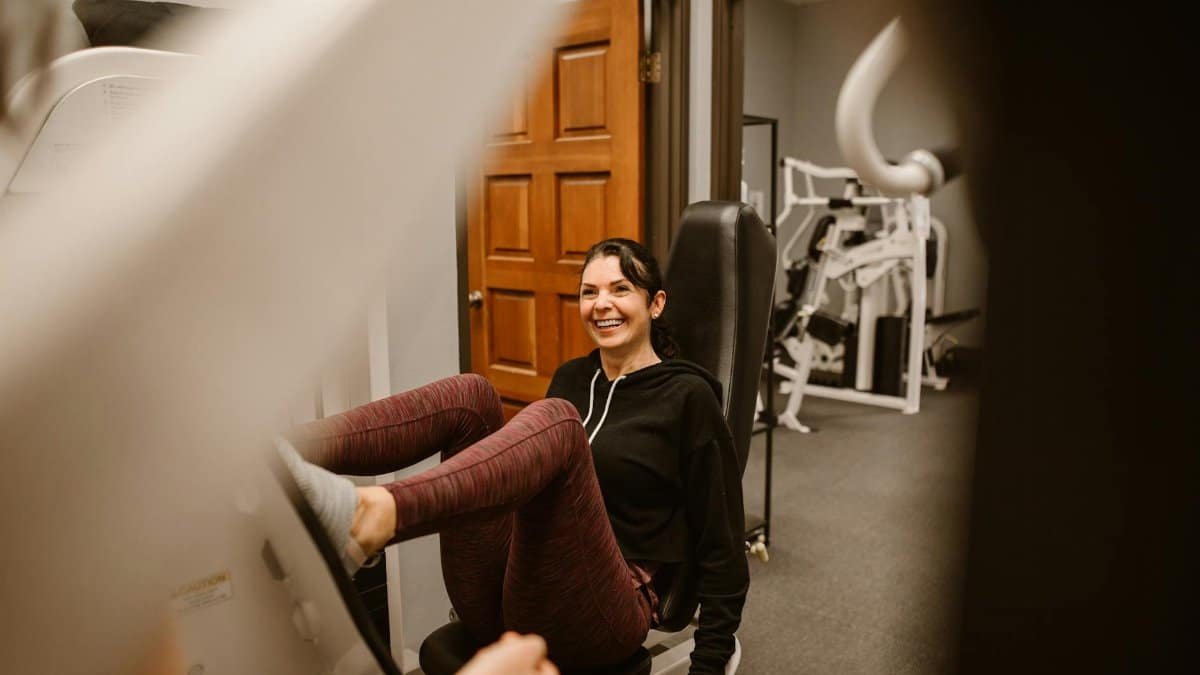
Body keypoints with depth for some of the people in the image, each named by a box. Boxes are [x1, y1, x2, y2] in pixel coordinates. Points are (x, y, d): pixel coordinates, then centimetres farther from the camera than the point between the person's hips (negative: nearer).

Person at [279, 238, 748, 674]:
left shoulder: (688, 395, 0)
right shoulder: (571, 378, 16)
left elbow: (722, 547, 0)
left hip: (594, 612, -5)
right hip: (500, 601, 5)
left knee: (555, 419, -30)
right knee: (468, 395, -13)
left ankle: (369, 516, -54)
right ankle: (286, 460, -36)